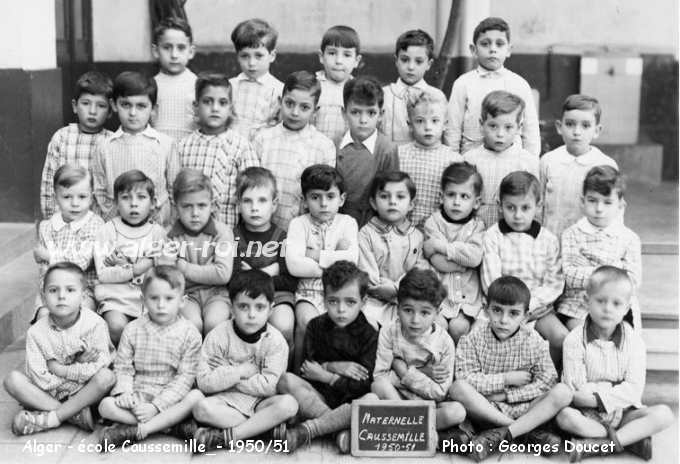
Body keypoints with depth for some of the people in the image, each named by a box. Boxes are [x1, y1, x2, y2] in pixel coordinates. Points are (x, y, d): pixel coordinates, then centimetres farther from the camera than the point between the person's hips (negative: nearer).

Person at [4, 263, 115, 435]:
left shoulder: (95, 324, -13)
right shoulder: (36, 332, -9)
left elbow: (100, 367, -18)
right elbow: (41, 381, -14)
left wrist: (59, 369, -15)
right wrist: (80, 364, -15)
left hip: (85, 393, -1)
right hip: (49, 394, 1)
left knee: (107, 377, -31)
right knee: (13, 380, -21)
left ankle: (48, 419, -24)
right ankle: (76, 414, -24)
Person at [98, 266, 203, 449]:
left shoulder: (190, 334, -5)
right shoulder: (132, 330, 2)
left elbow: (184, 377, -9)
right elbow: (123, 367, 3)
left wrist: (156, 406, -18)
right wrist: (124, 392, -19)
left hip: (170, 399, -1)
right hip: (137, 396, 1)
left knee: (196, 397, -31)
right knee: (106, 406, -25)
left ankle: (133, 431, -30)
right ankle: (172, 424, -24)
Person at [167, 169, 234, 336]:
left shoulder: (222, 231, -1)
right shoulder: (171, 235, 4)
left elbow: (223, 274, -12)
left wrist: (183, 267, -9)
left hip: (215, 291, 0)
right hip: (185, 292, 1)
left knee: (214, 323, -27)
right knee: (192, 324, -27)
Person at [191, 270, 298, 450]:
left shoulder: (275, 341, -7)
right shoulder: (218, 336, -7)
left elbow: (269, 385, -15)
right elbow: (204, 382, -12)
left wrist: (226, 375, -13)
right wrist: (240, 371, -17)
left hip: (260, 402, 1)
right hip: (226, 401, 0)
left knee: (289, 403, -29)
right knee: (201, 408, -32)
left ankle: (225, 437, -27)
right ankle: (268, 425, -25)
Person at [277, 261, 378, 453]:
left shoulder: (369, 335, -4)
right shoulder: (316, 326, 5)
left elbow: (362, 386, -11)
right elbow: (304, 369, -4)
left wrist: (325, 375, -10)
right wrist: (333, 366, -16)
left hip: (351, 402, -2)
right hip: (318, 398, 2)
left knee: (372, 399, -35)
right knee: (286, 380, -25)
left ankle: (307, 430, -30)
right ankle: (342, 429, -30)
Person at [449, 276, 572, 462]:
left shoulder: (534, 341, -4)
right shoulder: (474, 337, -7)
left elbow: (547, 382, -10)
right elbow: (464, 379, -15)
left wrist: (505, 395, -14)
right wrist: (506, 379, -14)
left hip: (522, 407, 1)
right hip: (485, 410, -1)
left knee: (563, 392, -22)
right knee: (457, 388, -31)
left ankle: (501, 434, -29)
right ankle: (531, 432, -28)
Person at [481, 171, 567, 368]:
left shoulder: (548, 240, 4)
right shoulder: (492, 237, -1)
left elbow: (554, 283, 0)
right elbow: (491, 280, -6)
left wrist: (530, 304, -13)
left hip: (538, 307, 2)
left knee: (562, 338, -21)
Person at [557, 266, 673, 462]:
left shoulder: (633, 341, -3)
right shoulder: (574, 340, -9)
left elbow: (634, 387, -9)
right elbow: (575, 388, -13)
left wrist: (597, 398, -20)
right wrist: (614, 391, -18)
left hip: (622, 410, 2)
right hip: (587, 415, -2)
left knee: (663, 414, -22)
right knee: (565, 417, -34)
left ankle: (598, 445, -27)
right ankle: (631, 438, -23)